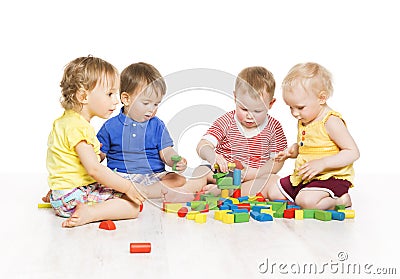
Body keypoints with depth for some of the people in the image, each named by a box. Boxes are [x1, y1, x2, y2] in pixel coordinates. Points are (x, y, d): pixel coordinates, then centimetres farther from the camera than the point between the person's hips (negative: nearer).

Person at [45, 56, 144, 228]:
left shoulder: (65, 121, 13)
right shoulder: (78, 127, -22)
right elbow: (94, 169, -26)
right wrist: (127, 187, -20)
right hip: (71, 197, -10)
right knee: (133, 206, -14)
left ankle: (88, 212, 6)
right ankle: (89, 213, -24)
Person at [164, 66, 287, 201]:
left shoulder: (274, 128, -2)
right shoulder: (226, 121, -3)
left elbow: (277, 162, -4)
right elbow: (202, 146, -13)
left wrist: (253, 173, -21)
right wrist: (212, 156, -38)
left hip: (255, 177, -1)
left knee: (273, 180, -32)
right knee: (202, 170, -23)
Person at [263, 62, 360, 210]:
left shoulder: (331, 121, -18)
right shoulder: (303, 120, 8)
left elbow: (353, 152, -21)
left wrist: (322, 163, -28)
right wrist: (293, 150, 3)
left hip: (331, 177, -9)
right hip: (303, 177, 9)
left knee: (306, 201, -33)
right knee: (272, 191, 8)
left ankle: (341, 200, -6)